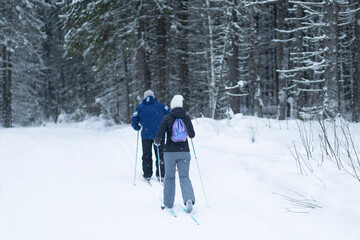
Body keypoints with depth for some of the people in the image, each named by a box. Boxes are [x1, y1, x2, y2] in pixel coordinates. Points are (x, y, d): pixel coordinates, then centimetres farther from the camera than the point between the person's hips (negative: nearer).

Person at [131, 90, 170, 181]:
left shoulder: (140, 107, 7)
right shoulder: (160, 105, 6)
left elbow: (134, 121, 1)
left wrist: (137, 128, 20)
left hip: (146, 135, 0)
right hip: (159, 134, 0)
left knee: (146, 155, 10)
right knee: (160, 155, 8)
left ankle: (147, 175, 10)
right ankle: (160, 175, 6)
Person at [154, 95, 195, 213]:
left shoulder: (167, 118, -8)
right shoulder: (186, 118, -2)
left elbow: (160, 135, -12)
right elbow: (192, 135, 3)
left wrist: (157, 142, 10)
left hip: (170, 152, -1)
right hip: (184, 152, 1)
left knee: (169, 177, 15)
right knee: (184, 177, 4)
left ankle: (168, 203, 20)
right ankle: (189, 199, -20)